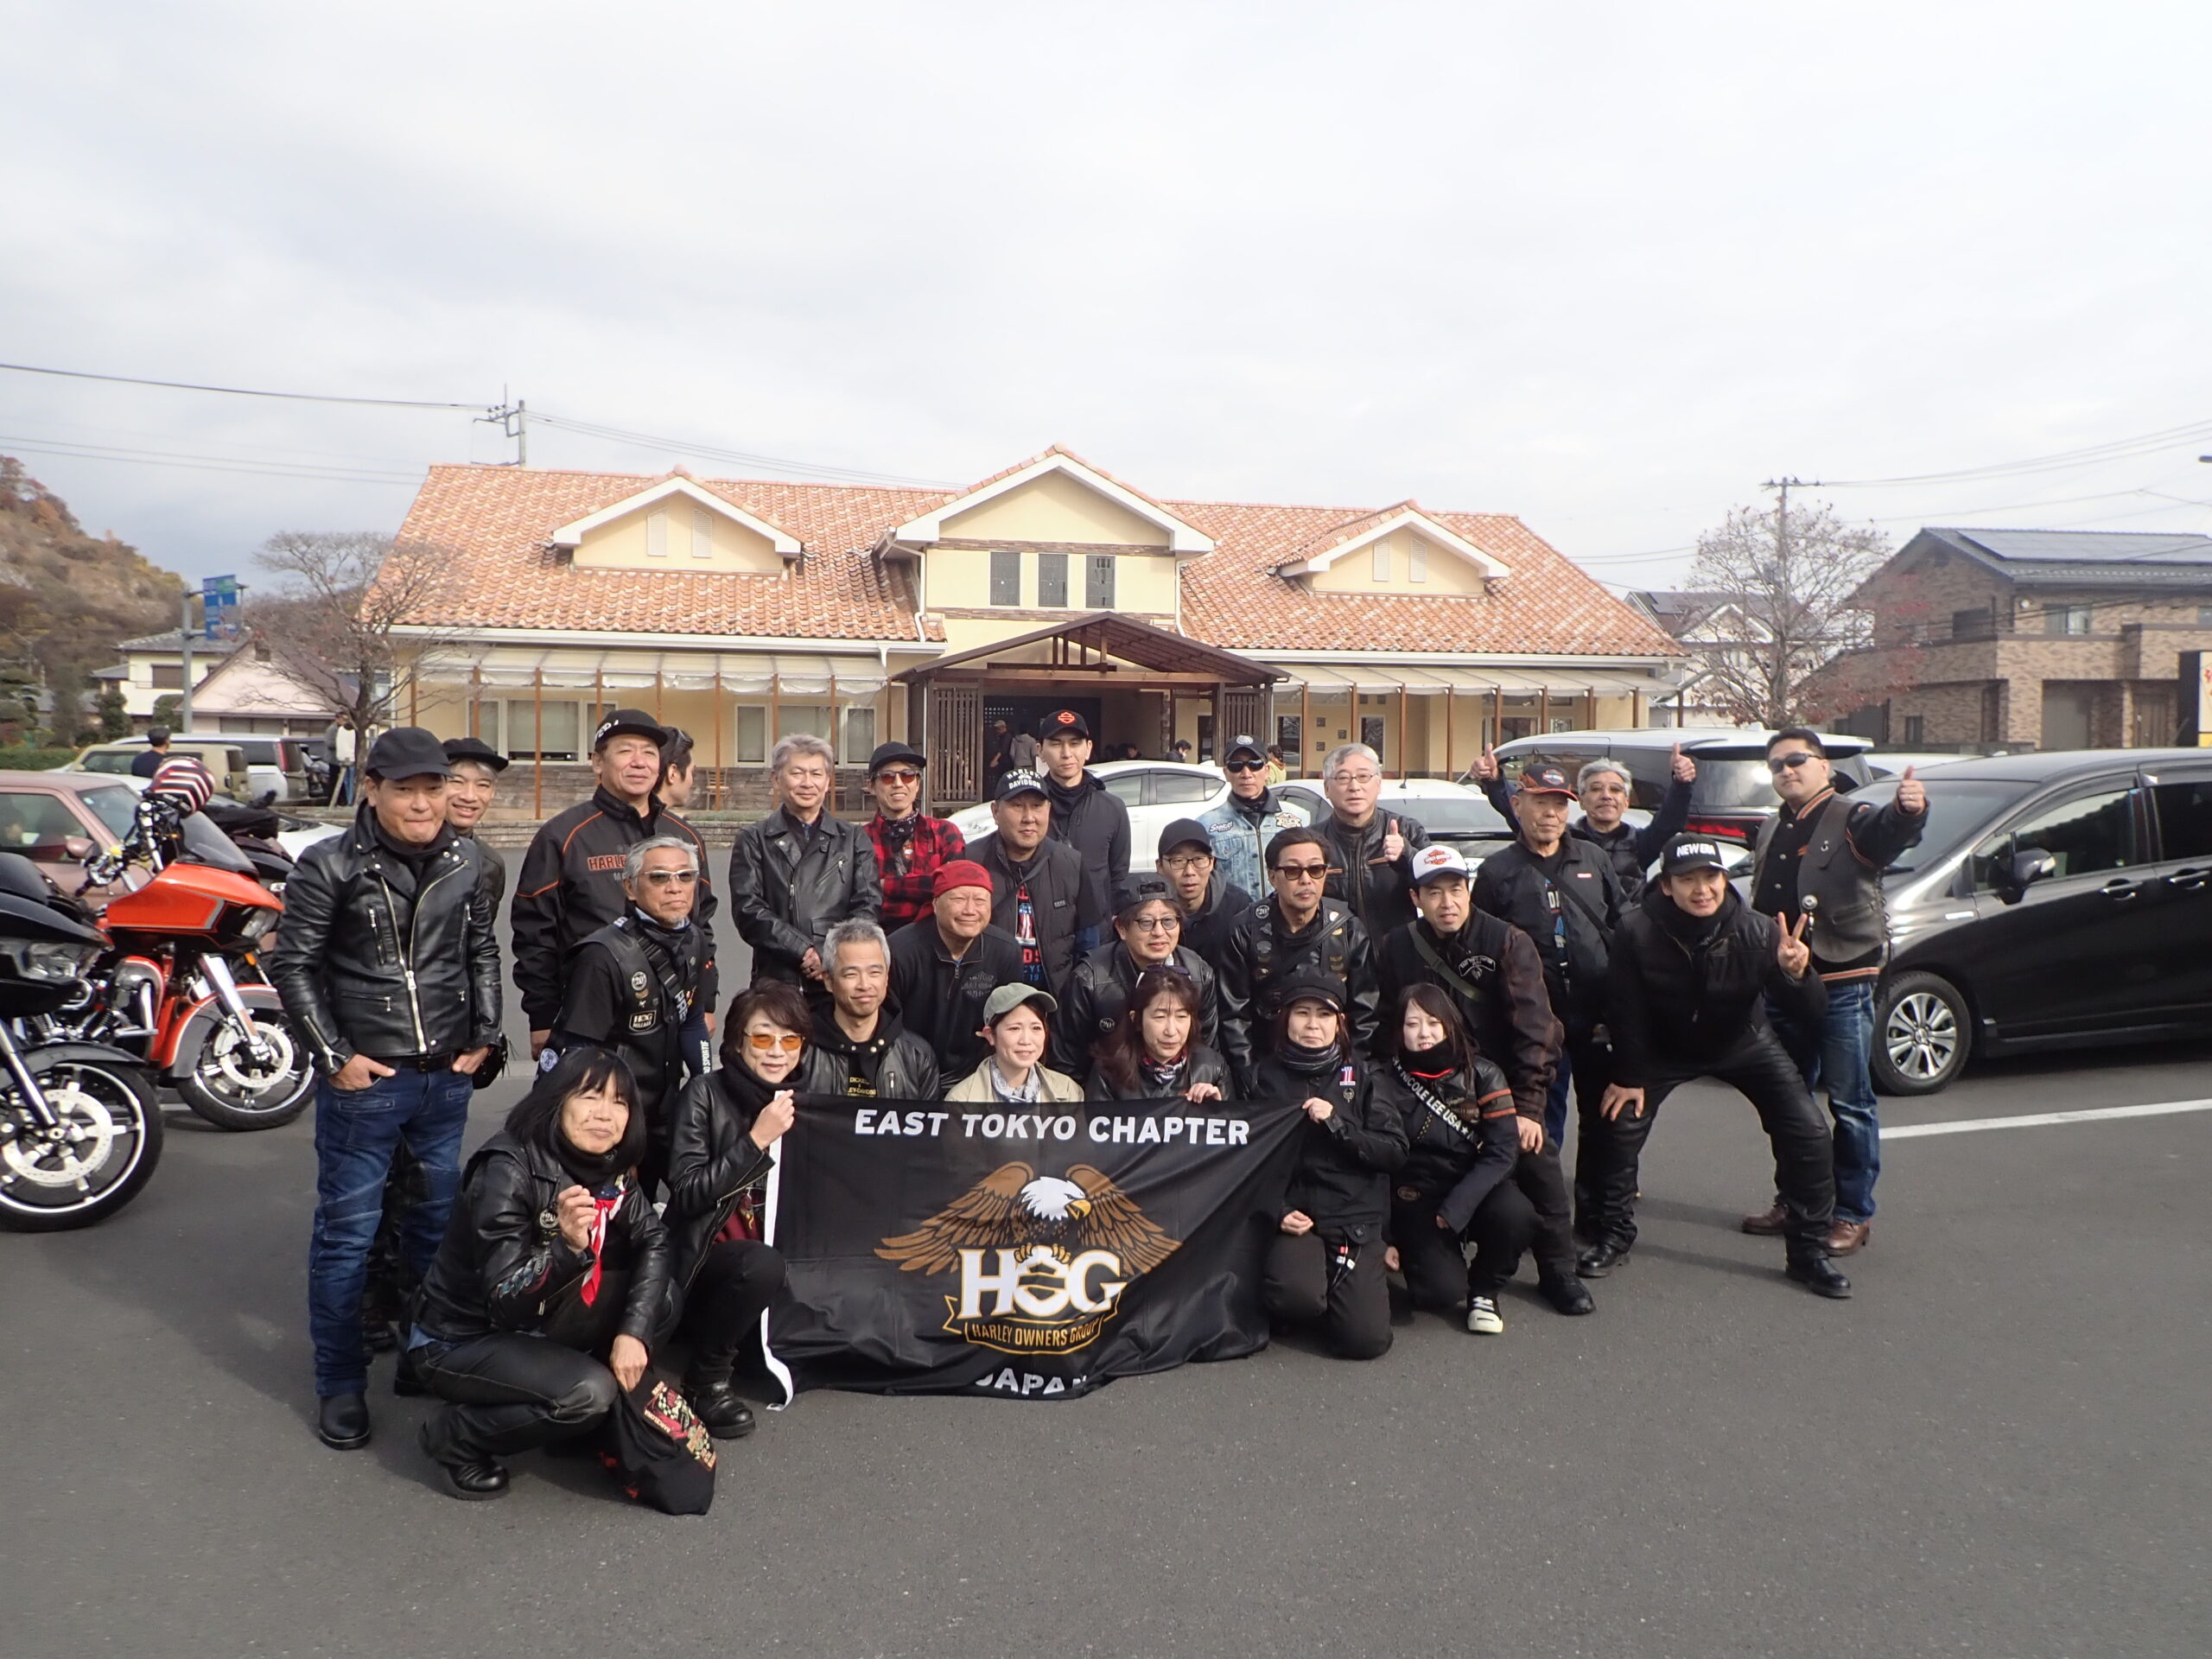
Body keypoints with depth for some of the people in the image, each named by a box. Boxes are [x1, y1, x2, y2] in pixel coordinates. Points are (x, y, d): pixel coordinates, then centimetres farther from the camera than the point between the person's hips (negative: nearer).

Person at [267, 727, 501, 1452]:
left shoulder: (466, 861, 4)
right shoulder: (330, 866, -9)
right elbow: (292, 964, -6)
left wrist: (484, 1036, 7)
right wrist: (334, 1056, -10)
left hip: (448, 1075, 5)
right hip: (362, 1078, -4)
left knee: (437, 1221, 16)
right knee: (347, 1231, 3)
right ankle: (340, 1383, 16)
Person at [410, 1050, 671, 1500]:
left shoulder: (610, 1167, -6)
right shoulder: (508, 1171, -27)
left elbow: (653, 1244, -7)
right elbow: (506, 1301, -30)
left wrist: (633, 1331, -20)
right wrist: (568, 1247, -47)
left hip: (533, 1326, 7)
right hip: (459, 1341, -7)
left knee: (656, 1297, -7)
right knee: (589, 1393, -27)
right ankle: (456, 1436, -3)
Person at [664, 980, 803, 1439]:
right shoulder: (706, 1094, -10)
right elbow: (686, 1195, -18)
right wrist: (757, 1139, -24)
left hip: (777, 1250, 6)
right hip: (704, 1256, -6)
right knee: (761, 1265, -35)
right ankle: (706, 1379, -12)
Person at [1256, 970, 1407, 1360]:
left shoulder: (1362, 1073, 6)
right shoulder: (1267, 1076, 5)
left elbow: (1395, 1151, 1)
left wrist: (1337, 1124, -12)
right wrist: (1277, 1213, -10)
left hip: (1357, 1215, 1)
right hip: (1295, 1214, -1)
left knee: (1366, 1340, -15)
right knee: (1296, 1296, -32)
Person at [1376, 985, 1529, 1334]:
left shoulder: (1482, 1076, -6)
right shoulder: (1384, 1084, -9)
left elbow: (1503, 1152, -11)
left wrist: (1455, 1208, -22)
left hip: (1475, 1191, 2)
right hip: (1416, 1200, -2)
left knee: (1516, 1215, -31)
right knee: (1444, 1291, -23)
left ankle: (1484, 1289, 0)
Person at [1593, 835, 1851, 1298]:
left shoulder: (1756, 931, -28)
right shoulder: (1637, 933, -29)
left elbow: (1812, 1013, -28)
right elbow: (1627, 1012, -16)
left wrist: (1796, 974, -49)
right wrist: (1628, 1077, -9)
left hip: (1743, 1043, 1)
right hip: (1664, 1048, 0)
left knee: (1809, 1133, -9)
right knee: (1620, 1125, -10)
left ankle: (1810, 1251, 9)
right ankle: (1613, 1236, 12)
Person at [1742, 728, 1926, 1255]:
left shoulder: (1852, 821, -7)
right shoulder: (1771, 832, 15)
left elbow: (1889, 833, -31)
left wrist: (1908, 810, -53)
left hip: (1843, 984, -7)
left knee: (1850, 1104, 0)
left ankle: (1853, 1214, 8)